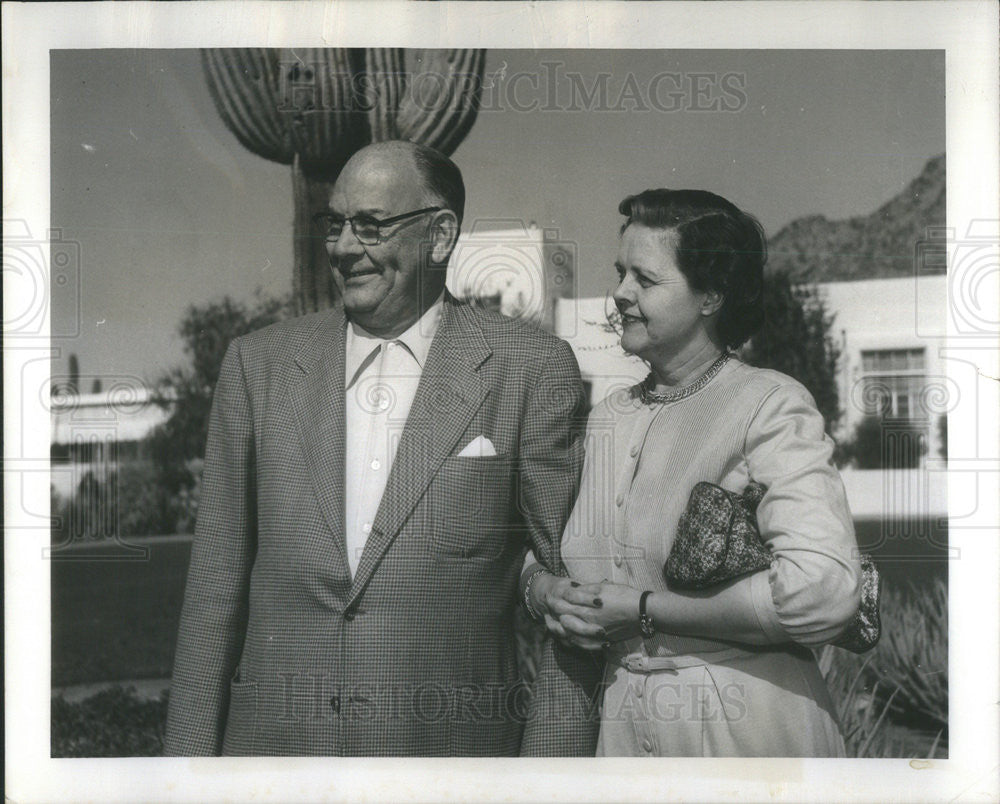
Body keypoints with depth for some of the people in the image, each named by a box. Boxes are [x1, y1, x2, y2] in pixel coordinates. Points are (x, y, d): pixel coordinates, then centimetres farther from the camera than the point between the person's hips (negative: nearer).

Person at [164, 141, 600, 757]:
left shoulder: (532, 369, -6)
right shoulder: (259, 363, 3)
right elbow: (218, 576, 5)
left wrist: (553, 762, -9)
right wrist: (190, 750, 3)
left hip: (450, 749, -2)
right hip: (274, 738, 2)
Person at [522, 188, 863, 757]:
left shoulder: (770, 405, -12)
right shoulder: (605, 420, 8)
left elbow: (824, 592, -23)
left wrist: (646, 610, -17)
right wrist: (546, 591, -9)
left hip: (746, 729, -5)